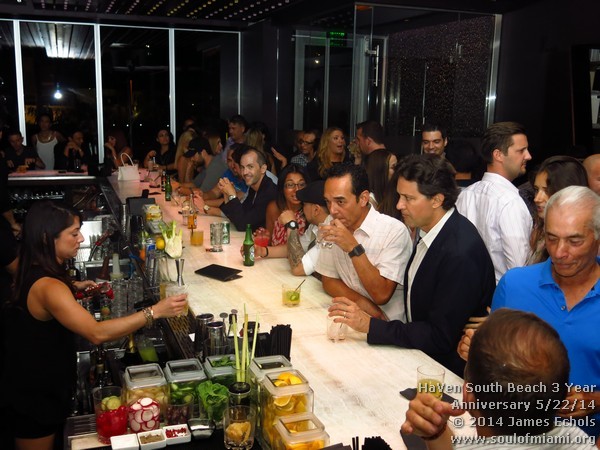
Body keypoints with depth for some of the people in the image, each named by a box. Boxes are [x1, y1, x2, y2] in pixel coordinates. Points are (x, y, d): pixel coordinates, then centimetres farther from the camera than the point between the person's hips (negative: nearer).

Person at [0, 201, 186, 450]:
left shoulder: (35, 272, 1)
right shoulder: (47, 287, -32)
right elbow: (97, 333, -42)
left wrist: (74, 287, 14)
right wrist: (154, 312, -42)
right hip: (33, 400, -9)